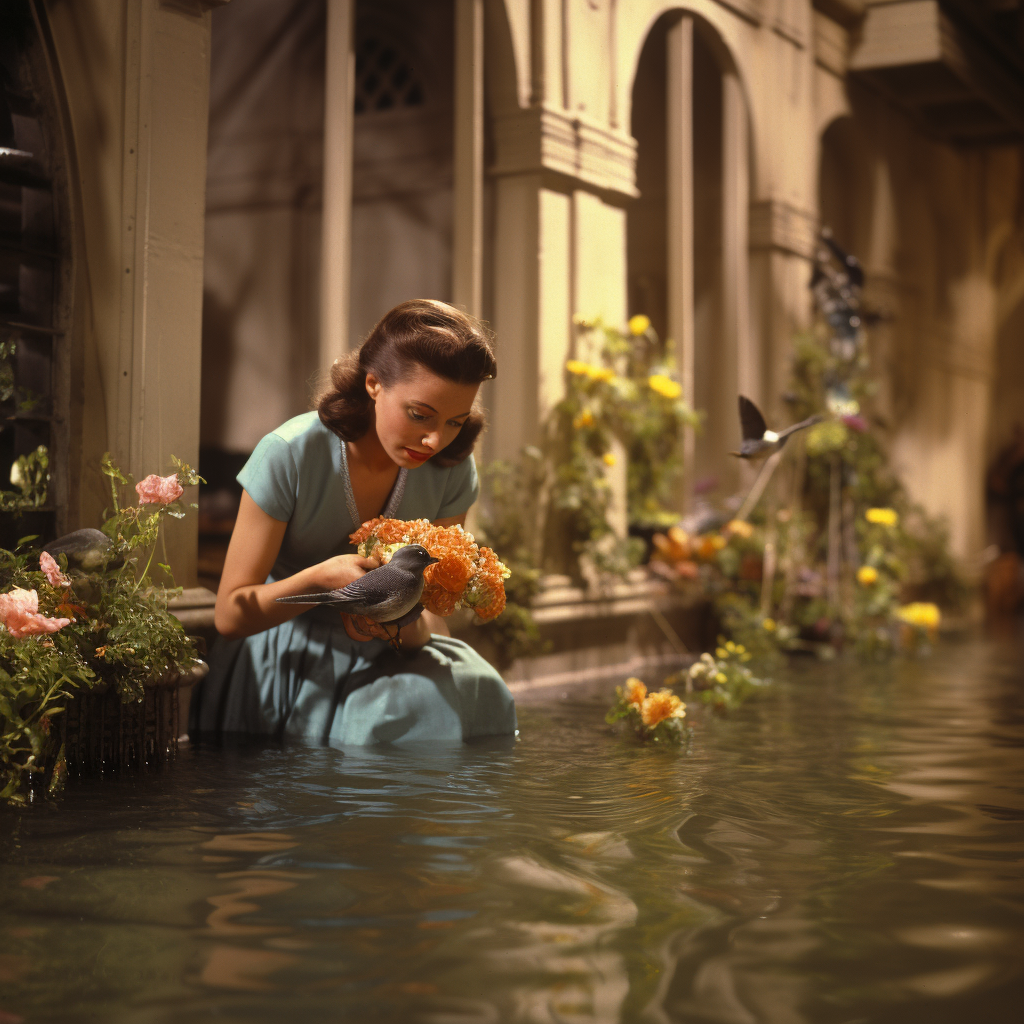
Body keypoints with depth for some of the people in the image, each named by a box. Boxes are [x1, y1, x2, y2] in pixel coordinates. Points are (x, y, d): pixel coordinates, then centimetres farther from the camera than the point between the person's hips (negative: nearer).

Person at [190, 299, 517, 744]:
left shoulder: (451, 472, -6)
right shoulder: (289, 455, -17)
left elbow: (432, 618, -1)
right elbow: (230, 615, -13)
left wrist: (412, 625, -27)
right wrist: (322, 577, -31)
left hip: (383, 662, 4)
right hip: (286, 663, -4)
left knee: (474, 690, -25)